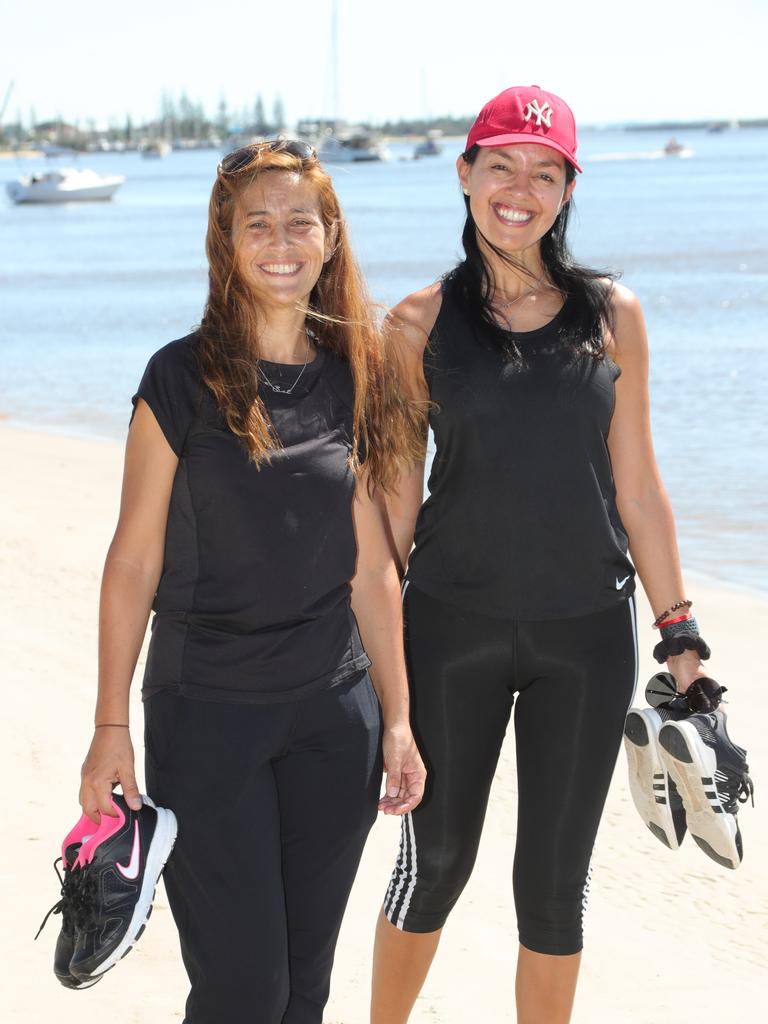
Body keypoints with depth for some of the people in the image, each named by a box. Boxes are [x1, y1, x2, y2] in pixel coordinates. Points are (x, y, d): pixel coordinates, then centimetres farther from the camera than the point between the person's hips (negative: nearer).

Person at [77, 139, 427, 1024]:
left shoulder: (354, 380, 6)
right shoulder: (183, 379, -7)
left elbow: (370, 567, 9)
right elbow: (134, 559, -6)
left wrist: (396, 720, 7)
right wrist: (111, 727, -8)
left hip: (335, 714, 4)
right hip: (207, 710, -4)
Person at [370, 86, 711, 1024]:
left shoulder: (612, 314, 1)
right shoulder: (421, 324, -3)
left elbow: (635, 486, 5)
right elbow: (396, 498, 1)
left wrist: (679, 634, 5)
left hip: (588, 631, 1)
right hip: (453, 627, -1)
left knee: (555, 879, 9)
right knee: (436, 859, 9)